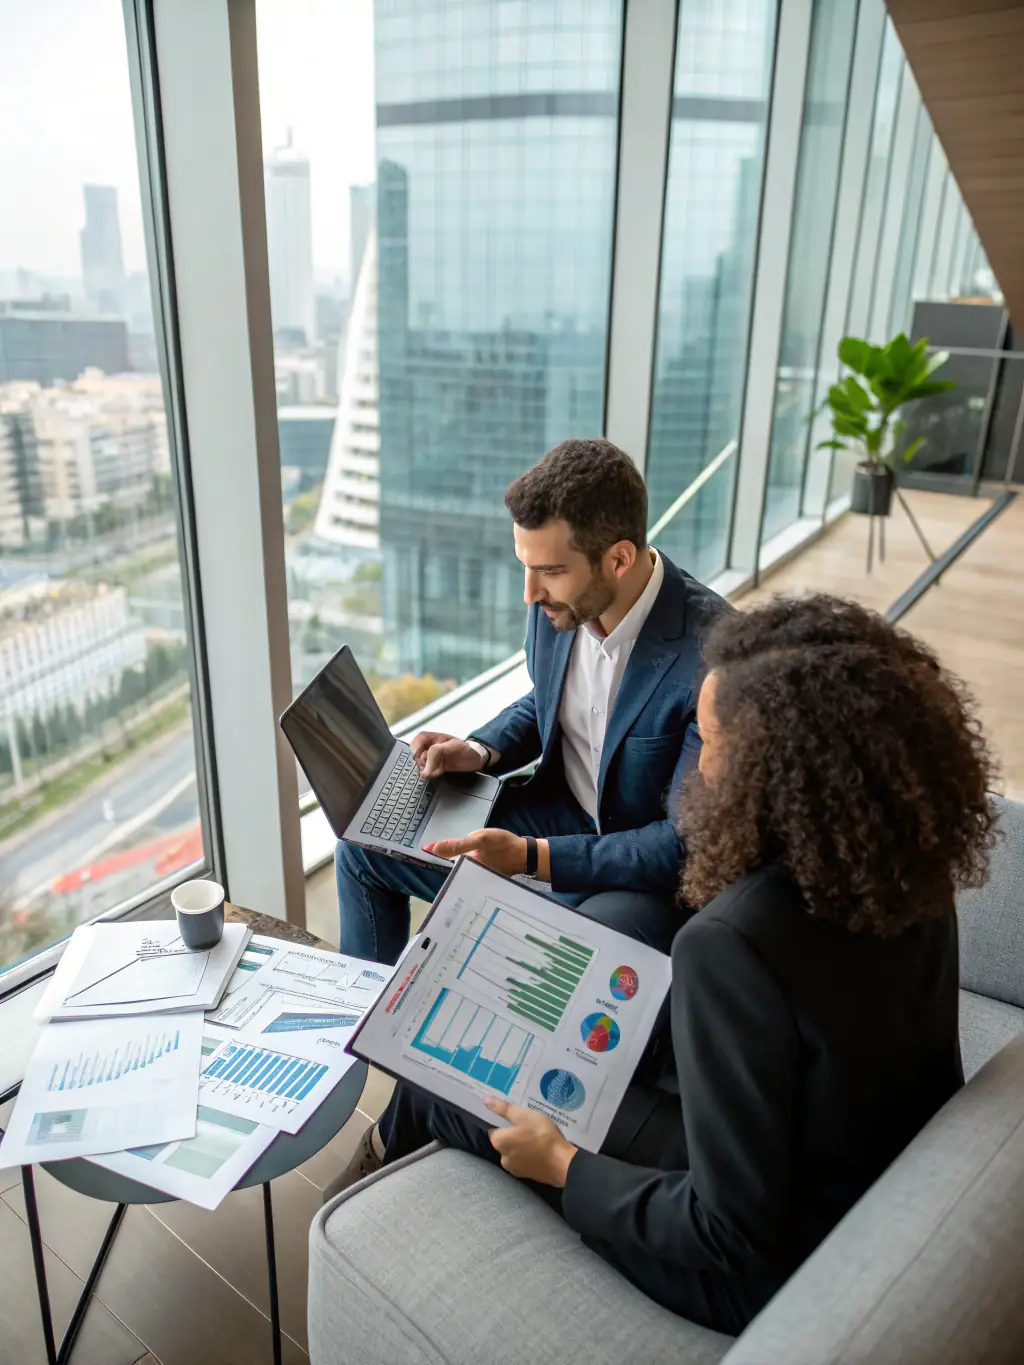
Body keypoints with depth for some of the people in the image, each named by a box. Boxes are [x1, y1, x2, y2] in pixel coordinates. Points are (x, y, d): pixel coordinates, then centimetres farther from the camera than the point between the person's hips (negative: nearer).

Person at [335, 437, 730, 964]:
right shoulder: (558, 601, -9)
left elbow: (690, 842, -24)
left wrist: (530, 858, -29)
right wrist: (481, 752, -7)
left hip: (651, 874, -6)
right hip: (558, 812, 6)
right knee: (364, 843, 5)